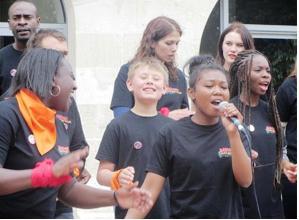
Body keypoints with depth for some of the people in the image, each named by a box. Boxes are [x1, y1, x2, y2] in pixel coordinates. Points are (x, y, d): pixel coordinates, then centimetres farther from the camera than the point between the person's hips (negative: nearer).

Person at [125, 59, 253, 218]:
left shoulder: (235, 131, -2)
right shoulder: (170, 134, -7)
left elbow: (245, 180, -12)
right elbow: (150, 189, -9)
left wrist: (233, 133, -22)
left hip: (227, 215, 1)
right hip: (183, 215, -1)